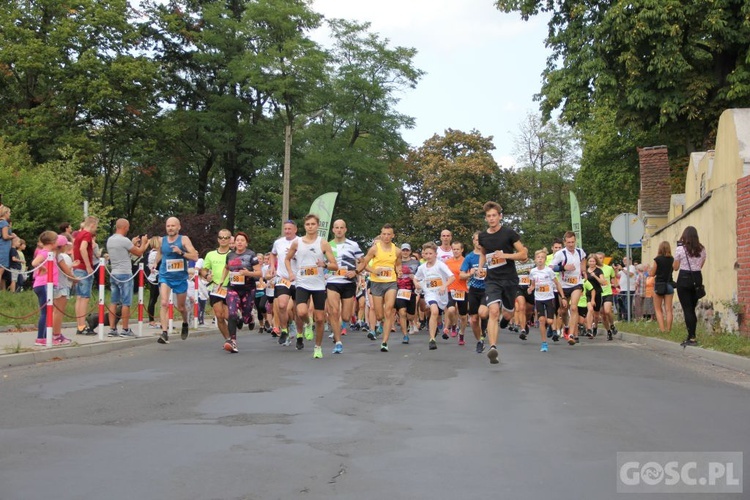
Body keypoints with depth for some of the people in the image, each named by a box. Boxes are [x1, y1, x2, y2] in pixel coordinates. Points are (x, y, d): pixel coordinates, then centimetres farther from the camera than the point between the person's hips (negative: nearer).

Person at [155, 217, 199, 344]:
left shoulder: (184, 240, -6)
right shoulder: (161, 240, 3)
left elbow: (195, 257, -14)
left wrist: (181, 252, -26)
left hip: (180, 277, -1)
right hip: (165, 276, 1)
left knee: (181, 307, 14)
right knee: (164, 303, -20)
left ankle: (185, 324, 46)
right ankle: (164, 333, -23)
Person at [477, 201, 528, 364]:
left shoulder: (509, 233, -7)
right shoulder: (482, 236, 3)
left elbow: (524, 254, -6)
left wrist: (505, 255, -19)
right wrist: (481, 267, 8)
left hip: (510, 280, -1)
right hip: (492, 280, 1)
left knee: (507, 314, 11)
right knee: (494, 311, -20)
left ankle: (505, 318, 51)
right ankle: (493, 348, -26)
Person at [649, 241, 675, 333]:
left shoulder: (657, 259, -10)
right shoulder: (672, 259, 1)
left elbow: (652, 273, -7)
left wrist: (649, 269, 12)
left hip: (659, 285, -3)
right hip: (669, 285, 3)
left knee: (658, 309, 5)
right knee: (668, 309, 5)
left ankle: (662, 328, -6)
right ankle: (668, 329, 2)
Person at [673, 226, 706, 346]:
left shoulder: (680, 249, -9)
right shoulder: (702, 249, 4)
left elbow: (675, 267, -2)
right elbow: (700, 265, 14)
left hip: (684, 279, -5)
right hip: (697, 279, 5)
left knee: (687, 309, -2)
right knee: (692, 308, 14)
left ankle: (692, 337, -7)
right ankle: (691, 336, 16)